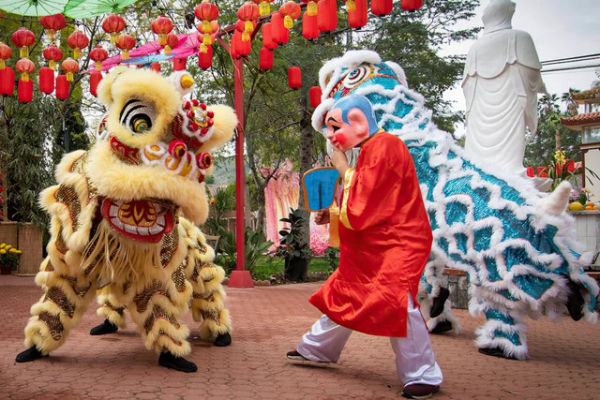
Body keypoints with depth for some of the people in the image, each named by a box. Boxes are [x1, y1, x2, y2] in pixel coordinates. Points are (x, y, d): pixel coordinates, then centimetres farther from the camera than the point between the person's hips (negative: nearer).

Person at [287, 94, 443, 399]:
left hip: (397, 244, -10)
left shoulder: (383, 147, -19)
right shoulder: (370, 149, 12)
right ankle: (316, 349, 37)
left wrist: (344, 171, -10)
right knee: (345, 294, 19)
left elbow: (363, 207, -22)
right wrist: (332, 214, 10)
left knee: (395, 303, -21)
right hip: (371, 247, 10)